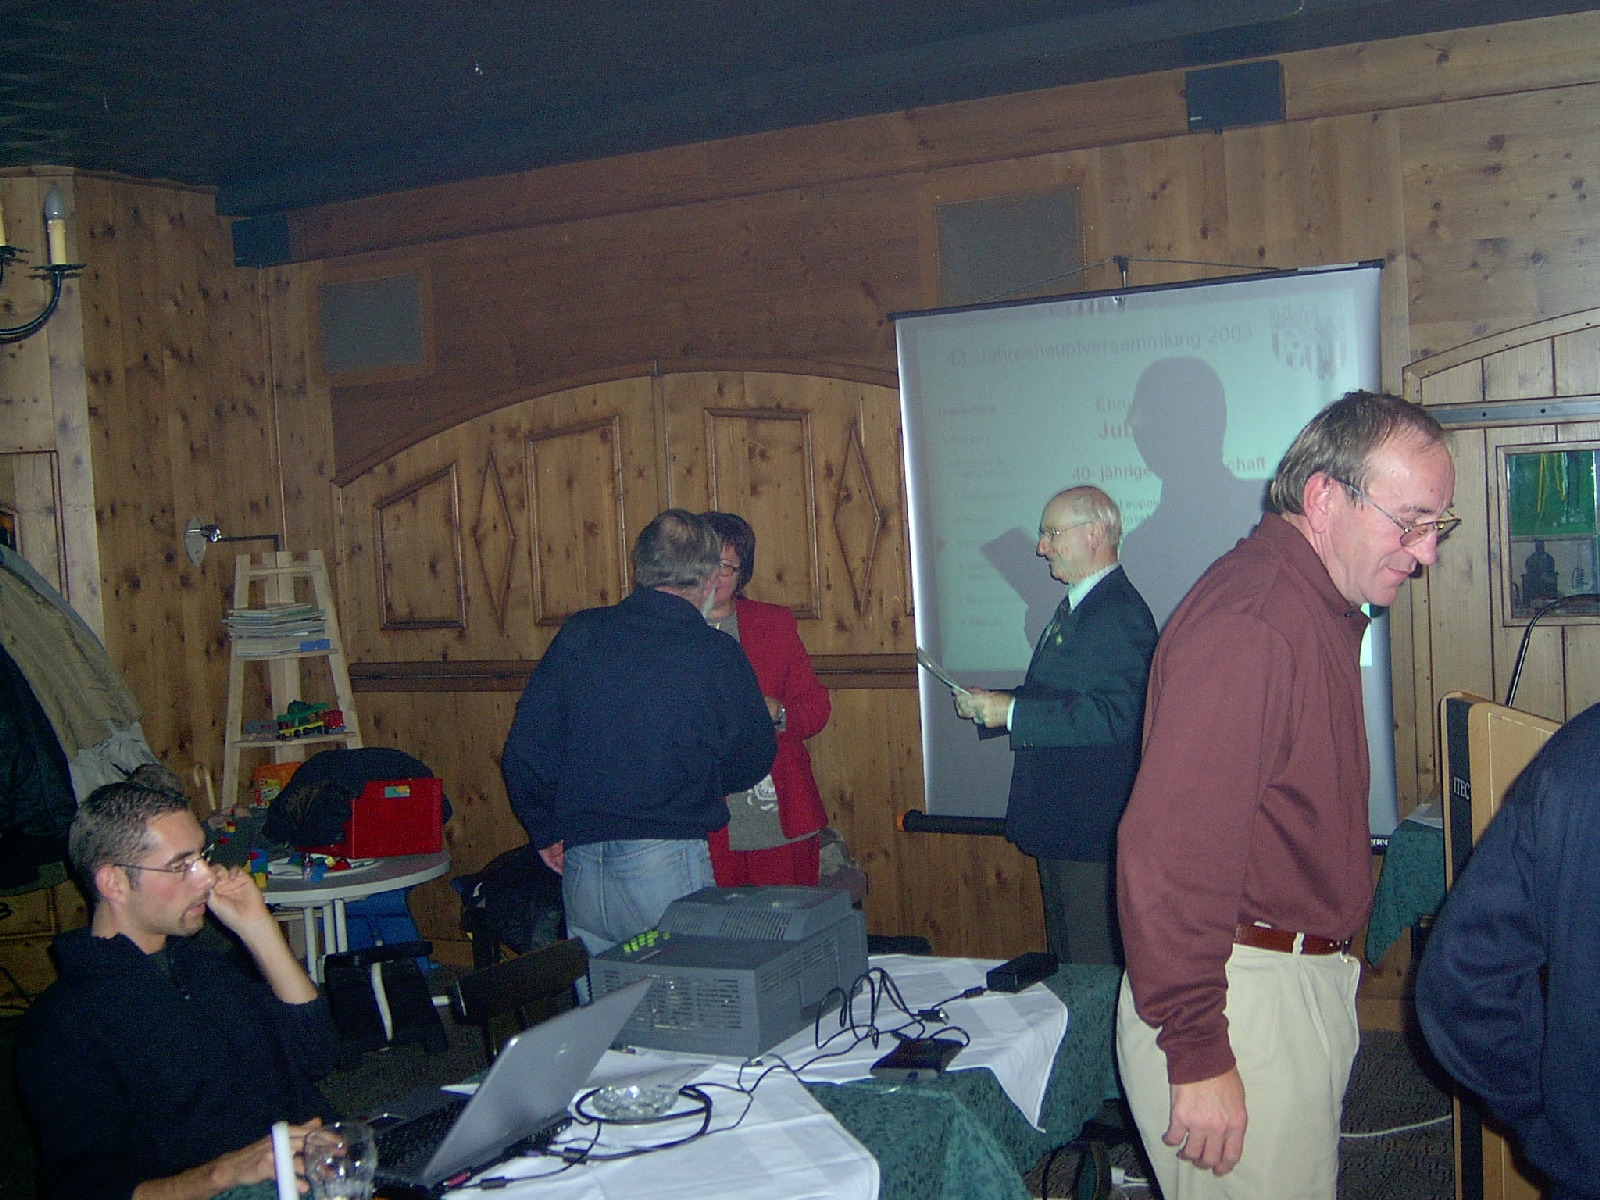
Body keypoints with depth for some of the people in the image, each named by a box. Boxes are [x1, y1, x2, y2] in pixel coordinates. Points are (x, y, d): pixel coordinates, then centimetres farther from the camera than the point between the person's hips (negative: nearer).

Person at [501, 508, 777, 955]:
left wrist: (547, 831, 17)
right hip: (667, 863, -4)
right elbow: (751, 763, 7)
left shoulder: (580, 633, 1)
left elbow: (523, 751, 2)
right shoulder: (719, 655, -6)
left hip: (581, 864, 4)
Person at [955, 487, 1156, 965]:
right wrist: (990, 706, 3)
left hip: (1093, 825, -10)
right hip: (1059, 819, 10)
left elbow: (1114, 715, -27)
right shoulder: (1073, 607, 16)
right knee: (1063, 961, 19)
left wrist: (1012, 711, -23)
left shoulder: (1121, 612, -17)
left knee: (1094, 965, -2)